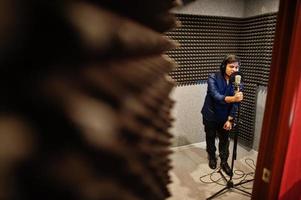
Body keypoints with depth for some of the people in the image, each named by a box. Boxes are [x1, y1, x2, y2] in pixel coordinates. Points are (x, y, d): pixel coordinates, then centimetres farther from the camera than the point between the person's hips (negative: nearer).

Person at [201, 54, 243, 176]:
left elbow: (235, 103, -8)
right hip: (210, 115, -2)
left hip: (225, 117, 2)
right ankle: (212, 157, 41)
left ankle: (224, 162, 32)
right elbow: (216, 96, -34)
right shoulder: (213, 78, -20)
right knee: (210, 138, 17)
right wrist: (232, 98, -52)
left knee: (224, 140, 11)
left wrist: (229, 119, -14)